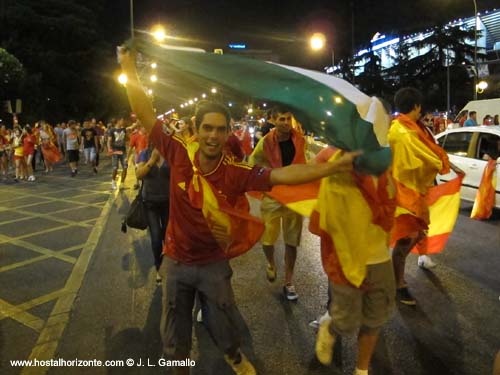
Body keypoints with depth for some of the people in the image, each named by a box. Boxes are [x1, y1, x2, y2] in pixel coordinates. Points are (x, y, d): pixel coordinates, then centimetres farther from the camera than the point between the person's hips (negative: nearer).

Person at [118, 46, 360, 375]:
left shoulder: (237, 173, -19)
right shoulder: (180, 154, -17)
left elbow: (284, 174, -26)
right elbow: (146, 115, -12)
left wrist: (334, 166, -33)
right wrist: (129, 68, -12)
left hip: (213, 263, 0)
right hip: (177, 262, 1)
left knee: (223, 326, 21)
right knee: (175, 337, 18)